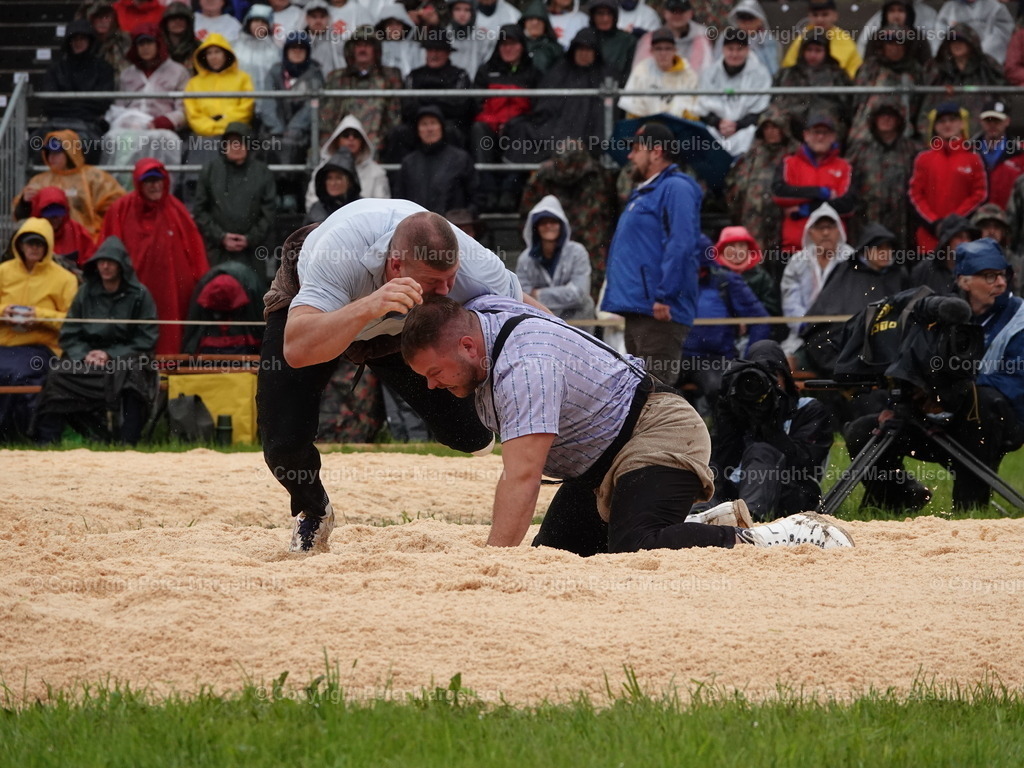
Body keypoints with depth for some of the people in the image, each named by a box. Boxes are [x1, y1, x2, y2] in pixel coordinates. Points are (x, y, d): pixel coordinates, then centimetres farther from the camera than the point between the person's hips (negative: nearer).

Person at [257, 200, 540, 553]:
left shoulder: (476, 268, -37)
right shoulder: (340, 251, -48)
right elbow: (296, 349, -58)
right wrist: (369, 306, -69)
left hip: (399, 327, 2)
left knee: (470, 435, -13)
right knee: (285, 445, -17)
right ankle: (313, 512, 18)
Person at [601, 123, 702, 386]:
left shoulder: (675, 188, -9)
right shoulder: (643, 192, 23)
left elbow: (681, 246, -20)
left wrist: (664, 297, -25)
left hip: (660, 314, -11)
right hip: (638, 310, 11)